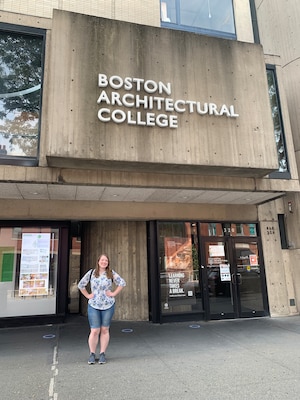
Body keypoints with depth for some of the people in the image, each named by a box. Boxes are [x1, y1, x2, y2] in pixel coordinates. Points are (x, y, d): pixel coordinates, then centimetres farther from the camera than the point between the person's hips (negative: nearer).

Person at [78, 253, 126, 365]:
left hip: (108, 305, 0)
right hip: (93, 306, 0)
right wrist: (88, 295, 3)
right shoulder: (91, 273, 2)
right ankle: (92, 354, 16)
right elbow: (81, 285, 10)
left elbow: (122, 283, 3)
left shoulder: (111, 273, 0)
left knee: (104, 330, 8)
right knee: (94, 331, 0)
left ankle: (102, 354, 18)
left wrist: (114, 294, -4)